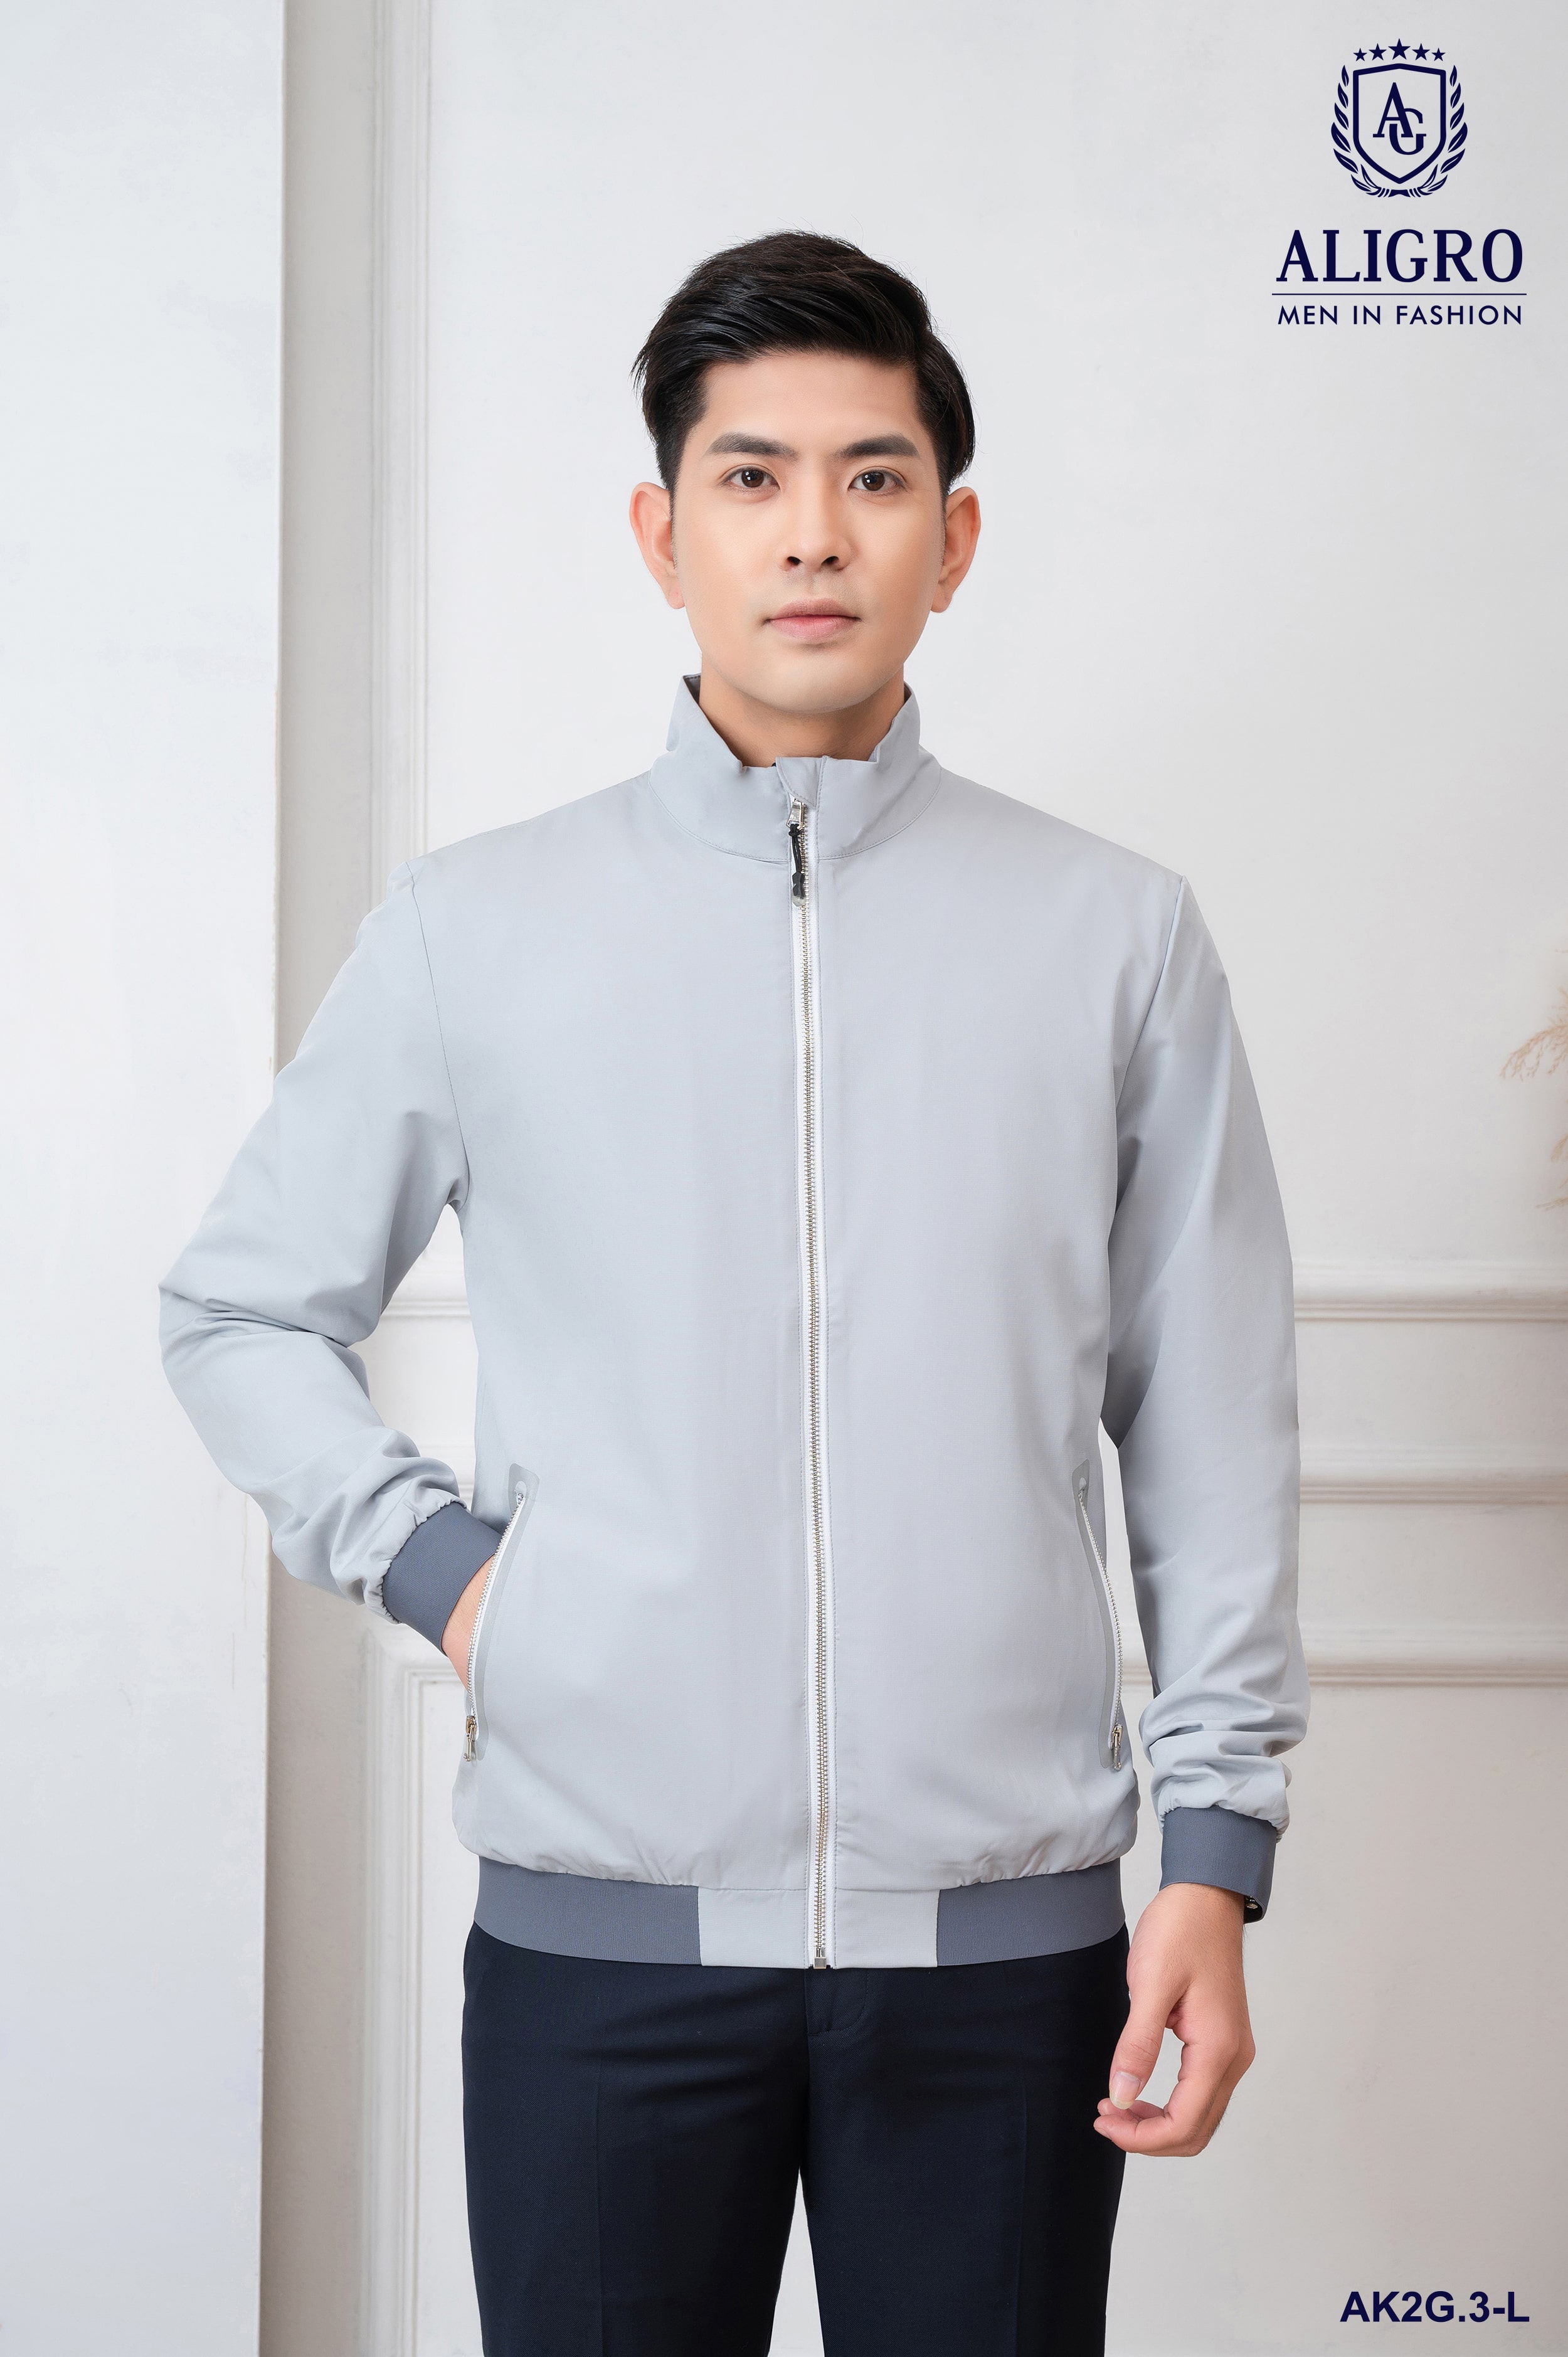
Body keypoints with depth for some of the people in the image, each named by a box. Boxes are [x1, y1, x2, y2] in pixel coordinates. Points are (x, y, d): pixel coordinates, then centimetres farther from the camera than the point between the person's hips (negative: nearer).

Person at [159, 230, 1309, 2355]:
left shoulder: (1119, 938, 4)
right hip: (603, 1927, 0)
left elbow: (1213, 1427, 5)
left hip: (1007, 1937, 0)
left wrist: (1219, 1850, 1)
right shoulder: (474, 930, 4)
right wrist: (431, 1561, -1)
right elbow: (241, 1311, 14)